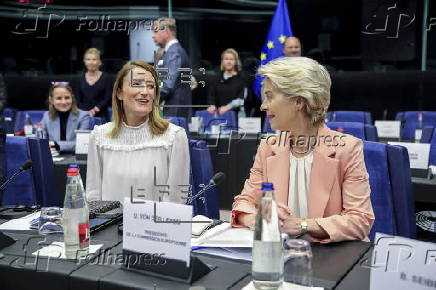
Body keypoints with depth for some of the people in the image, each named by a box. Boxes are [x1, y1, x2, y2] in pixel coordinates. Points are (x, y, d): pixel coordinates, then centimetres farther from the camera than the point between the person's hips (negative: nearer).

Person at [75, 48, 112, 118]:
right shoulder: (81, 79, 11)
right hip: (84, 116, 2)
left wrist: (96, 109, -14)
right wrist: (87, 112, -8)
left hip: (100, 116, -2)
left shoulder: (106, 78, 2)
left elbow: (107, 99, -3)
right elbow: (78, 100, 7)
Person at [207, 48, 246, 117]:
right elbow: (211, 94, 9)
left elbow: (242, 99, -9)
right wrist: (212, 105, -11)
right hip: (219, 114, 3)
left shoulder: (241, 78, 1)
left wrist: (228, 107, -19)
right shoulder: (217, 78, 13)